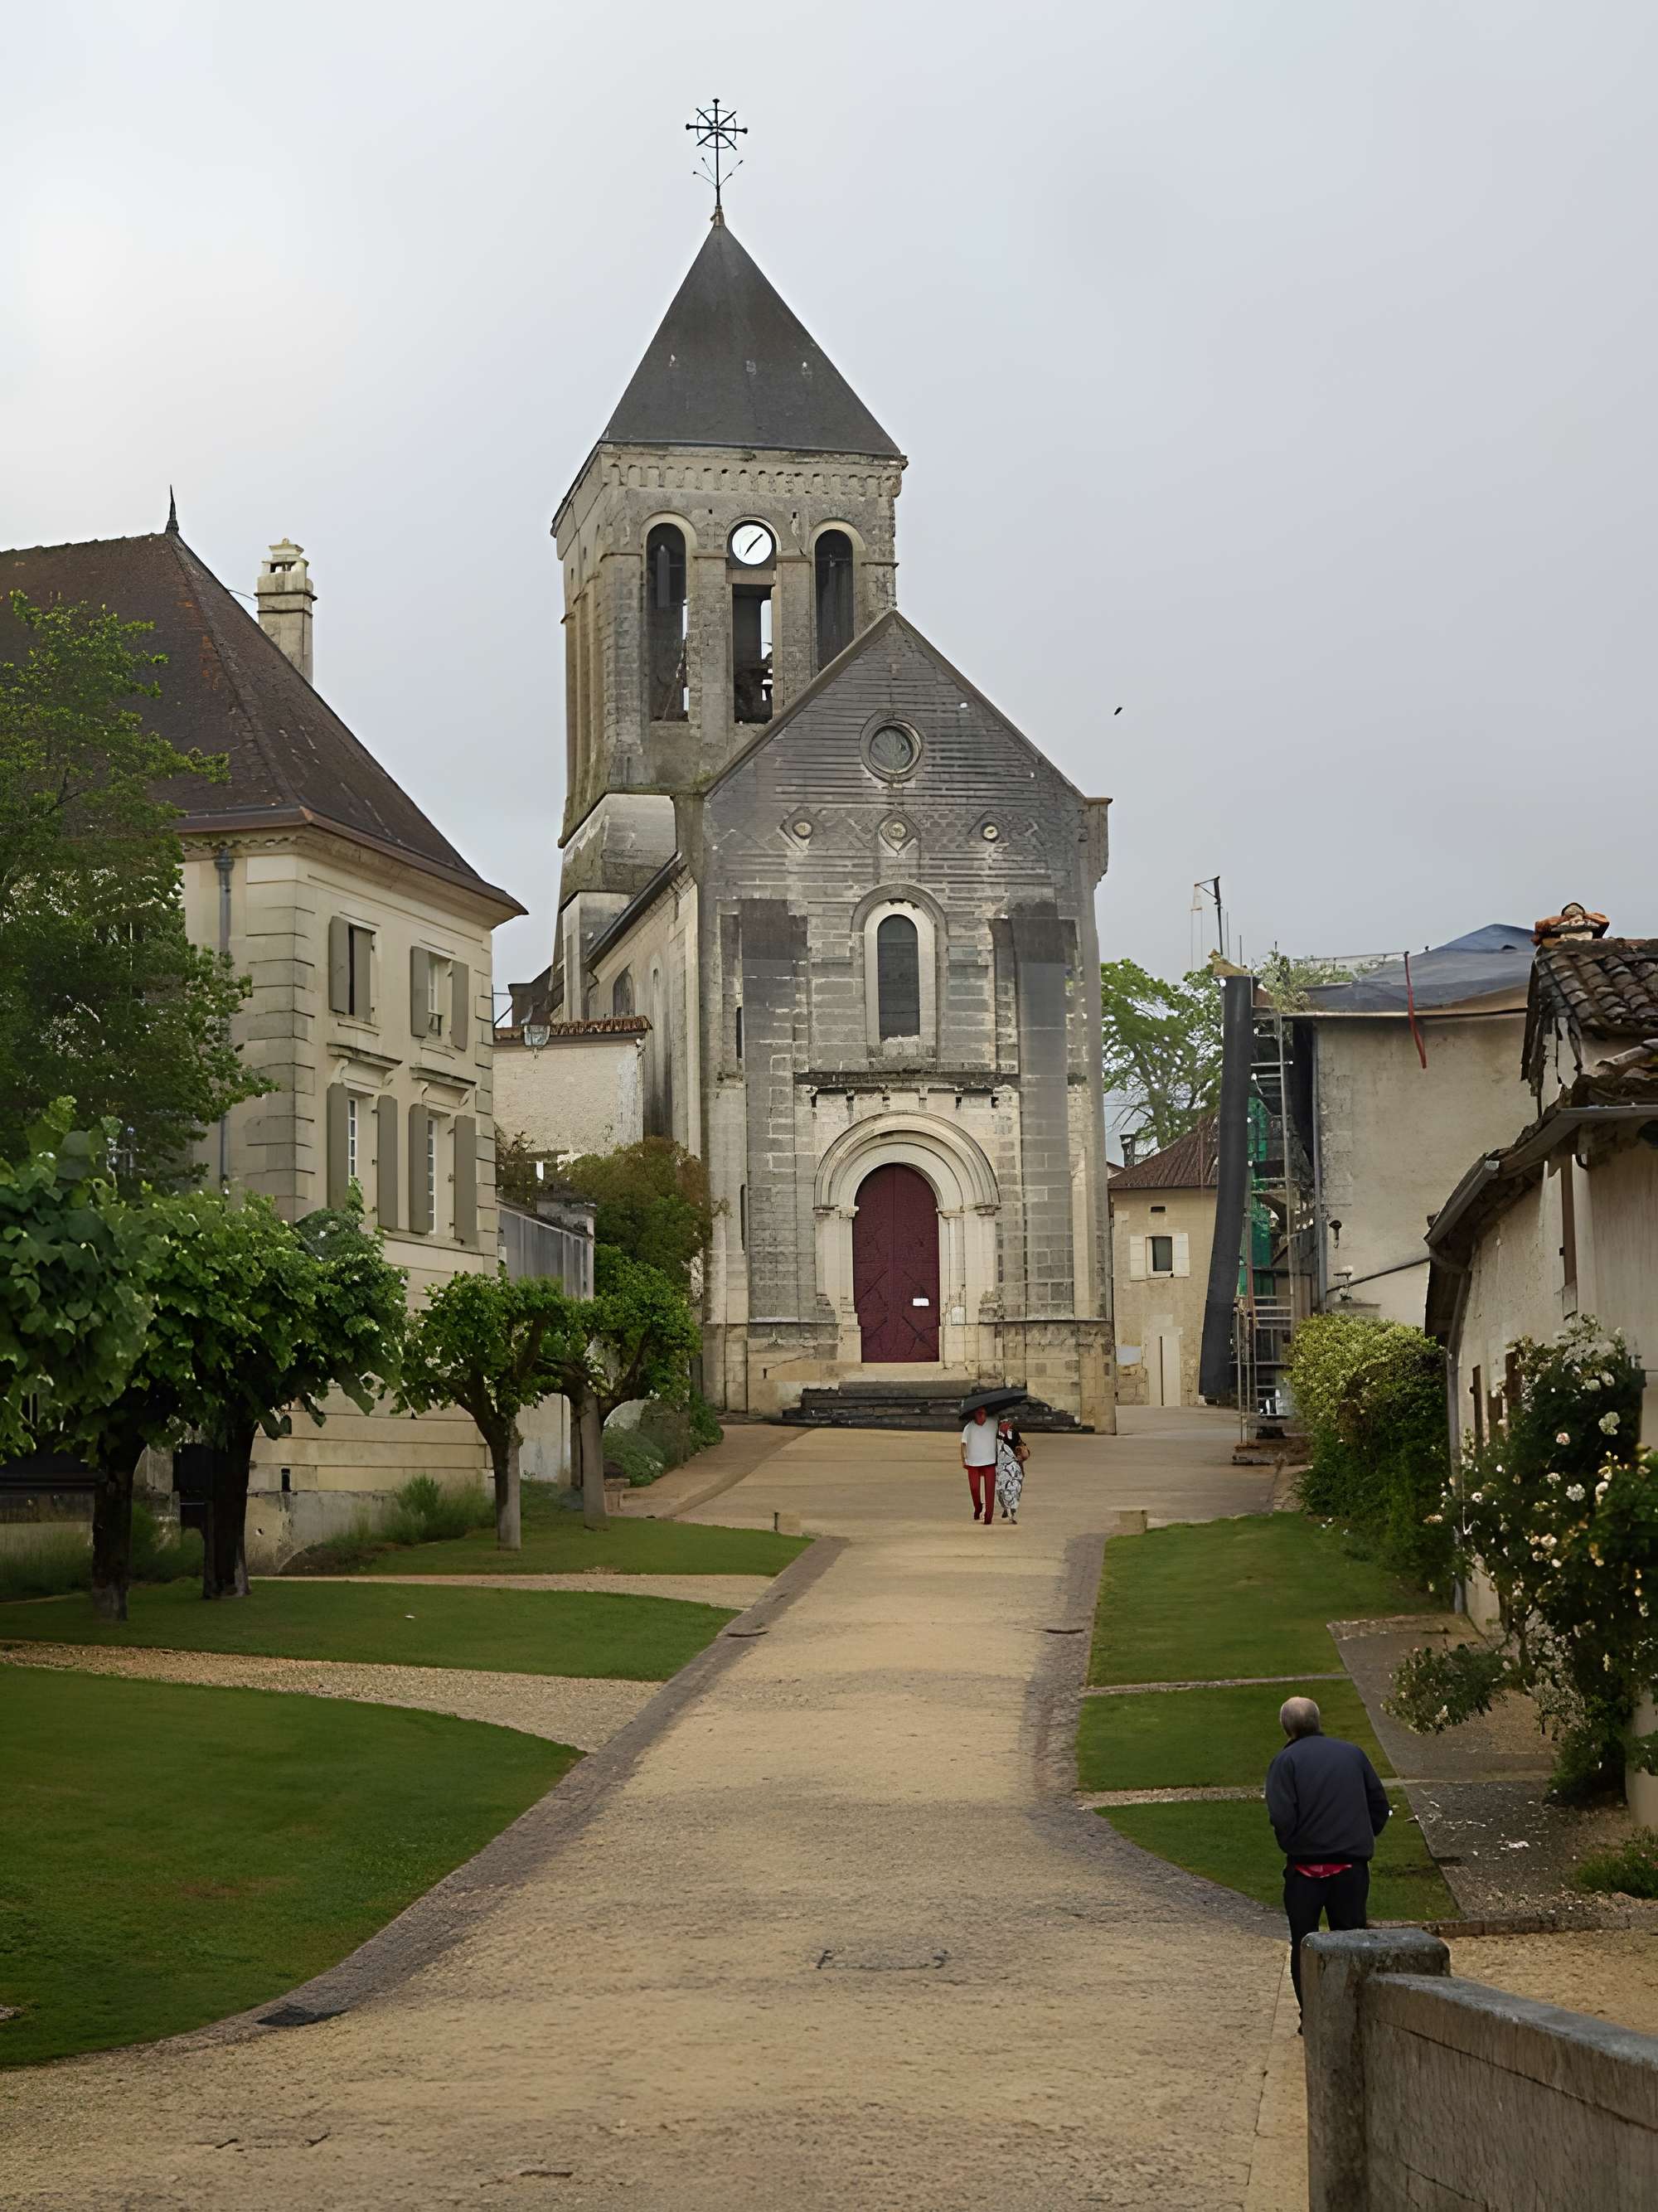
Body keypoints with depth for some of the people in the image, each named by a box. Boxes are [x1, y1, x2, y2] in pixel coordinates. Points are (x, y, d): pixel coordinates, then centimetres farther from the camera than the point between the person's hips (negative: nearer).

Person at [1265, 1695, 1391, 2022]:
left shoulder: (1286, 1760, -6)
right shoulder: (1352, 1753, 7)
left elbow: (1281, 1817, -15)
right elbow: (1380, 1805, 10)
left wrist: (1290, 1847, 2)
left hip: (1306, 1866, -3)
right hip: (1352, 1866, 3)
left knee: (1304, 1945, 9)